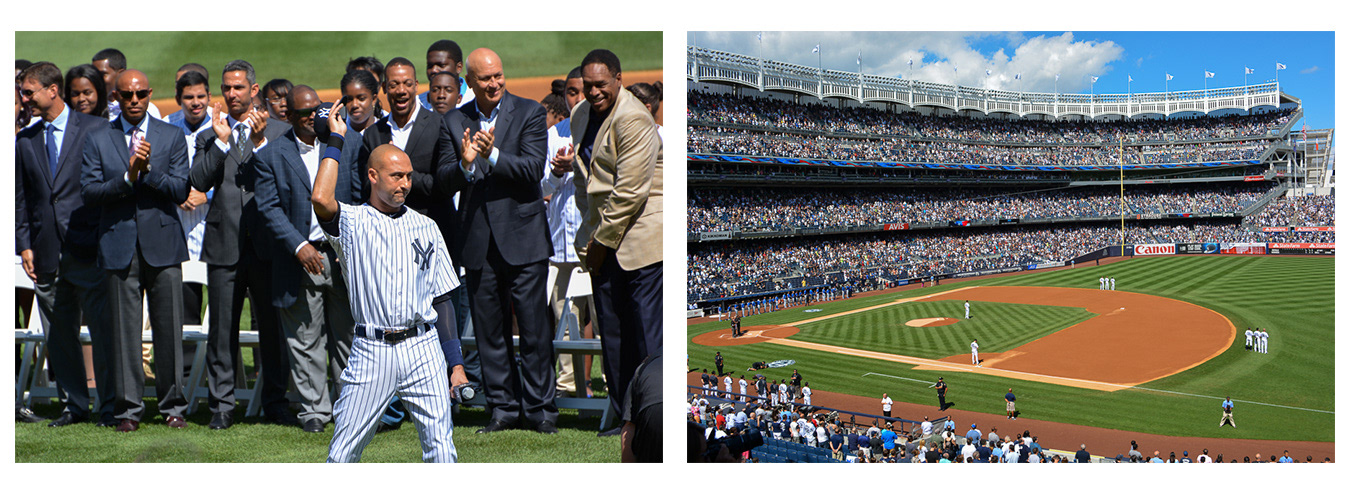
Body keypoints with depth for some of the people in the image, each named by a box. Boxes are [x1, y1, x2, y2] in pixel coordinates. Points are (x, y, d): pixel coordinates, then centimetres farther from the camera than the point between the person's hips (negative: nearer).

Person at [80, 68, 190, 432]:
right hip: (119, 246, 0)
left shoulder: (171, 136, 7)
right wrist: (128, 177, -14)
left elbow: (180, 190, -1)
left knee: (169, 328, 2)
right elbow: (88, 192, -2)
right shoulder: (98, 140, 7)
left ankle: (173, 405, 12)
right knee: (124, 330, 1)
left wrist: (148, 170, -15)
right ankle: (128, 408, 9)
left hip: (163, 242, 0)